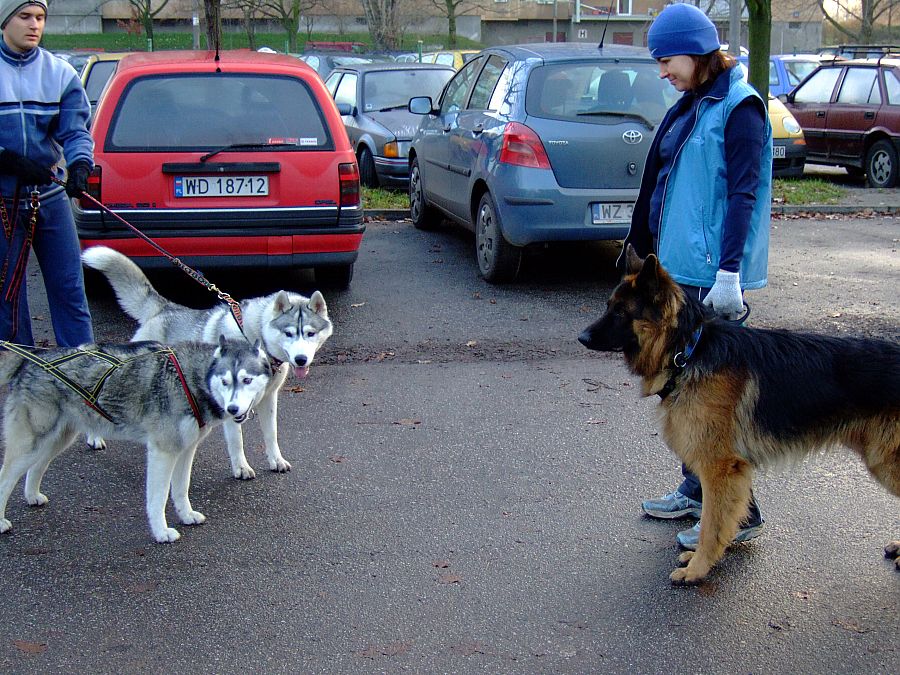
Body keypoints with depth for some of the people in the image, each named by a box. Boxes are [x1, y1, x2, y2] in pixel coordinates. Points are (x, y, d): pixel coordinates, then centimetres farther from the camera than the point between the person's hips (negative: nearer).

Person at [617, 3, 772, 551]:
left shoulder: (739, 107, -12)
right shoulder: (690, 106, 15)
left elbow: (743, 194, -17)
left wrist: (729, 272, -22)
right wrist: (652, 249, 22)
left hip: (713, 274, -9)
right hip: (681, 268, 9)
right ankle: (697, 491, 28)